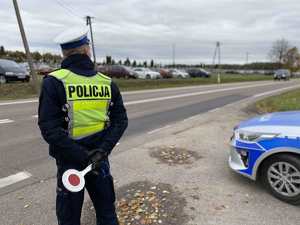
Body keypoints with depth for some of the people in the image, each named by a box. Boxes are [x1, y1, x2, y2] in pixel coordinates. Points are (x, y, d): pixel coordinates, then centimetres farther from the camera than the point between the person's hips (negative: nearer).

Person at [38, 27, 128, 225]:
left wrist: (82, 156, -17)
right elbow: (121, 121, -6)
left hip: (69, 163, -2)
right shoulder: (108, 83, -3)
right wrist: (102, 150, -12)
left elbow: (49, 128, -19)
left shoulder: (54, 82, -13)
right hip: (100, 160, 3)